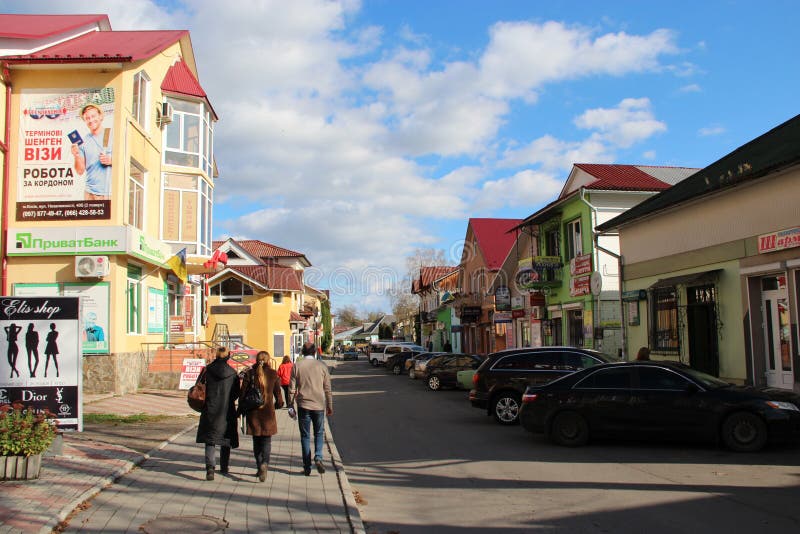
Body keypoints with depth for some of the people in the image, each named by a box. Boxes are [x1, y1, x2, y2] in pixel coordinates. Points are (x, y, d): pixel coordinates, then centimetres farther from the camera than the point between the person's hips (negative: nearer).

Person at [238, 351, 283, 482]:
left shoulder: (249, 373, -2)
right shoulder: (273, 374, -2)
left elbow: (242, 393, -2)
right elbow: (278, 393, 2)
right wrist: (279, 404, 22)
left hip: (253, 412, 1)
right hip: (268, 411, -1)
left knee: (256, 441, 15)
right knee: (266, 440, 5)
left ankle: (259, 468, 18)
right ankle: (264, 463, -19)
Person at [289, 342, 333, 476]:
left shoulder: (296, 366, -1)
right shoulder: (321, 365, 0)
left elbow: (292, 388, -1)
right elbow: (327, 388, 4)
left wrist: (290, 406, 7)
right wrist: (330, 406, 12)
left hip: (303, 405, 0)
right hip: (319, 405, 0)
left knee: (305, 436, 8)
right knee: (319, 433, 15)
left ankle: (307, 467, 7)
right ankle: (318, 458, -7)